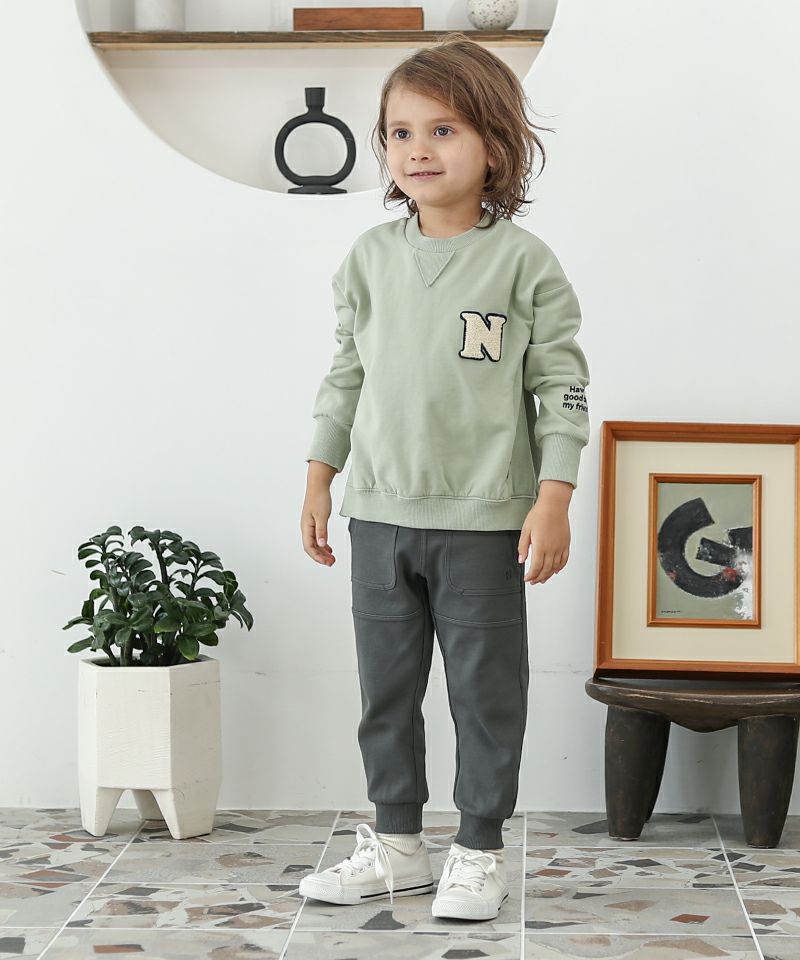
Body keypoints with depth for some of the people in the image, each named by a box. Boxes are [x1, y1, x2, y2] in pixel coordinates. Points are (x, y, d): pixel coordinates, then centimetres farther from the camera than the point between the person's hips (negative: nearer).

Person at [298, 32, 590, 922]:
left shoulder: (523, 261, -6)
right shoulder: (371, 257, 5)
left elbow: (562, 385, -5)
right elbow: (347, 372, 13)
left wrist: (553, 500, -10)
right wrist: (318, 480, 10)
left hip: (484, 522, -4)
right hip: (380, 515, 4)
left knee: (485, 691, 5)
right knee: (384, 690, 11)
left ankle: (479, 852, 17)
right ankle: (396, 846, 24)